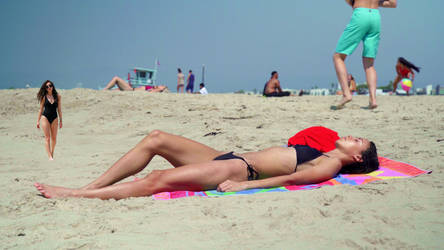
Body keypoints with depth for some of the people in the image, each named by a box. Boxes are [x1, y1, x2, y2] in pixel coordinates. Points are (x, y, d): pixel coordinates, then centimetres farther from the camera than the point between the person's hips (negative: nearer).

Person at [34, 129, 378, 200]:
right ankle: (91, 186, -3)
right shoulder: (318, 154, 24)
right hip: (229, 158, 9)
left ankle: (76, 196, -17)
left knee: (159, 179, -22)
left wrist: (244, 184, -22)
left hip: (239, 169, -9)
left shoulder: (329, 165, -2)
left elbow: (291, 178, -14)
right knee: (156, 138, -4)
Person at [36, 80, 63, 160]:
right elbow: (41, 109, 5)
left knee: (54, 138, 8)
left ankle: (52, 153, 30)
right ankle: (50, 156, -10)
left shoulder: (58, 96, 2)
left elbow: (59, 109, 6)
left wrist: (60, 120, 5)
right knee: (47, 138, -7)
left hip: (54, 118, 2)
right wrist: (38, 121, 3)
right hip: (45, 117, -2)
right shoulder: (44, 97, 0)